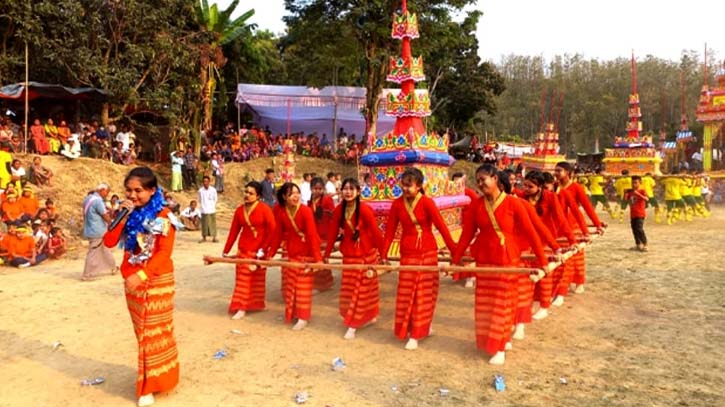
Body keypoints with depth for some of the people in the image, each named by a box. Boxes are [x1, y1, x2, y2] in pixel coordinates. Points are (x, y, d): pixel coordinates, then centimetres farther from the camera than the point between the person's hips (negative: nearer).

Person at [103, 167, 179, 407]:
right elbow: (109, 242, -5)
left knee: (153, 331, 2)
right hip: (132, 280, 5)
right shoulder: (128, 214, 3)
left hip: (157, 279, -5)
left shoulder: (162, 216, -11)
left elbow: (165, 252, -17)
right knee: (142, 331, 16)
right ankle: (150, 378, 31)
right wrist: (122, 216, -14)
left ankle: (150, 385, 12)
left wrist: (141, 275, -24)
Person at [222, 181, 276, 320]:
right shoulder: (239, 210, 3)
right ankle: (241, 307, 14)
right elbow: (233, 232, 5)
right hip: (243, 249, 4)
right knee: (242, 279, 5)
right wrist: (225, 251, 5)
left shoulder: (264, 209, -11)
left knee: (257, 280, 7)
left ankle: (255, 305, 16)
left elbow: (272, 230, -14)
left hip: (258, 250, -4)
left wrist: (263, 249, -15)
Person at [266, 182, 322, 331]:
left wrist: (317, 258, -30)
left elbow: (312, 235, -26)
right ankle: (291, 313, 33)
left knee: (303, 286, 2)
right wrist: (270, 254, 1)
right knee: (289, 285, 16)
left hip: (306, 253, -5)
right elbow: (277, 233, -1)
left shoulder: (306, 211, -22)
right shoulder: (280, 211, -8)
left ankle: (303, 318, 12)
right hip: (290, 253, 5)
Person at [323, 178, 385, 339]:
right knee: (349, 290, 14)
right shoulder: (339, 210, -4)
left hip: (367, 254, -6)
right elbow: (332, 232, 2)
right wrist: (326, 254, 5)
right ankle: (369, 317, 32)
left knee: (362, 289, 3)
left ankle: (353, 325, 9)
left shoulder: (365, 209, -20)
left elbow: (376, 233, -17)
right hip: (348, 255, 6)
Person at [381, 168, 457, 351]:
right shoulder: (397, 204, -2)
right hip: (407, 253, 3)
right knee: (406, 293, 7)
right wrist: (384, 255, 2)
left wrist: (454, 251, -15)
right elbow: (390, 230, 2)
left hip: (428, 251, -3)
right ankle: (413, 329, 25)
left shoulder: (427, 202, -12)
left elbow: (441, 226, -13)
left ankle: (416, 334, 11)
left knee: (424, 292, 3)